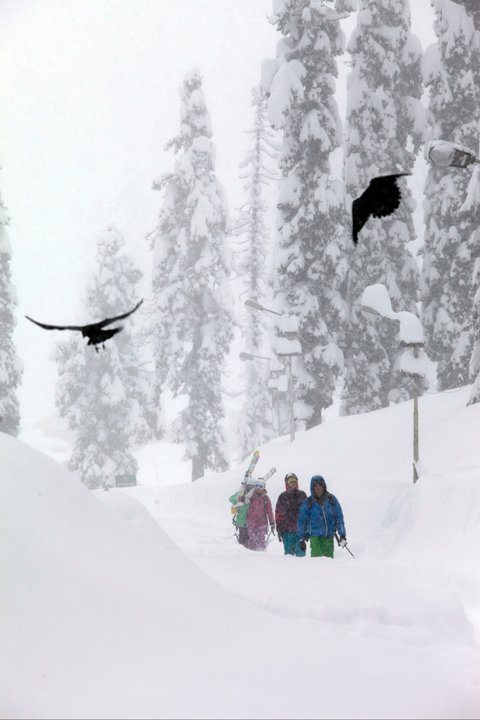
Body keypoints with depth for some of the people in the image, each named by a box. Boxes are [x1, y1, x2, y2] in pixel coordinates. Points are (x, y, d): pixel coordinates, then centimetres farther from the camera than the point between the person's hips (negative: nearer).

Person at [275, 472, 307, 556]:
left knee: (300, 552, -6)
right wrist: (279, 530, 3)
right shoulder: (282, 497, 7)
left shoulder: (302, 495, 9)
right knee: (288, 552, -1)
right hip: (287, 530, 0)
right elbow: (278, 514, 8)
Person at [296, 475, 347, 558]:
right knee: (317, 558, -15)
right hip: (315, 536, -2)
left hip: (329, 536, 2)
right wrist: (301, 539, 6)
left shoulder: (331, 499, 5)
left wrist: (342, 534, 5)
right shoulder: (308, 502, 2)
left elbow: (339, 517, 10)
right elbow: (302, 521, 7)